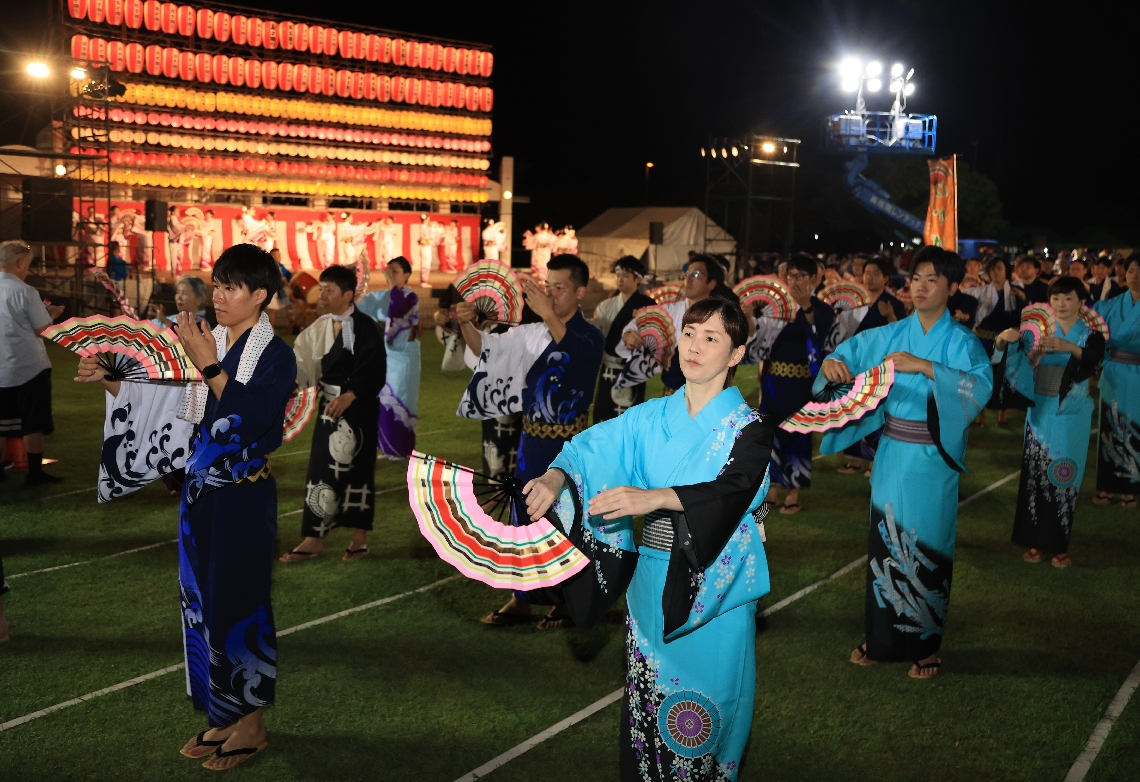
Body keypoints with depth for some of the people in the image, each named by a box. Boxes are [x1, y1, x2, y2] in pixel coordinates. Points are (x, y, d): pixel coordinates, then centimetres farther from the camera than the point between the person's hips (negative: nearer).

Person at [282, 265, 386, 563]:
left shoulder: (364, 327, -13)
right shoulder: (320, 327, 7)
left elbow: (374, 372, -18)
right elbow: (302, 361, 2)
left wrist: (348, 397, -29)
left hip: (358, 408, -6)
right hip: (330, 406, 6)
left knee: (356, 469, 4)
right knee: (321, 470, 6)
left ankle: (360, 537, 18)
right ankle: (313, 538, 12)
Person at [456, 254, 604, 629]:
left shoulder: (591, 337, -9)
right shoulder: (533, 333, 6)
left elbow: (576, 351, -33)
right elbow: (488, 348, -1)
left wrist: (549, 315, -47)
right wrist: (467, 324, -21)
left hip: (569, 444, -5)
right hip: (532, 440, 5)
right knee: (525, 519, 12)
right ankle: (524, 597, 25)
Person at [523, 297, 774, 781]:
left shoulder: (748, 428, -8)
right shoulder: (653, 417, 5)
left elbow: (733, 490, -26)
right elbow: (595, 446, -6)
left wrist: (653, 498, -40)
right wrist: (555, 478, -27)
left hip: (712, 585, -4)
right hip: (651, 580, 4)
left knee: (702, 705, 5)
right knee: (647, 695, 14)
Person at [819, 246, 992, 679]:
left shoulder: (962, 342, -5)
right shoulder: (890, 335, 6)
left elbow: (980, 386, -21)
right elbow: (852, 351, 10)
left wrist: (925, 367, -30)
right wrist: (833, 363, -14)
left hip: (933, 460, -3)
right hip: (891, 455, 4)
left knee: (927, 549, 2)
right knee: (885, 543, 9)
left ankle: (925, 644, 17)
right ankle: (883, 638, 22)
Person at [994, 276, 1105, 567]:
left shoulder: (1091, 335, 0)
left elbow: (1094, 360, -22)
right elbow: (1016, 360, -5)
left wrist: (1069, 347, -42)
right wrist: (1004, 340, -28)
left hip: (1071, 418, -2)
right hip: (1040, 413, 2)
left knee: (1063, 478, 1)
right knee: (1035, 475, 3)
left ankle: (1059, 544, 12)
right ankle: (1037, 540, 12)